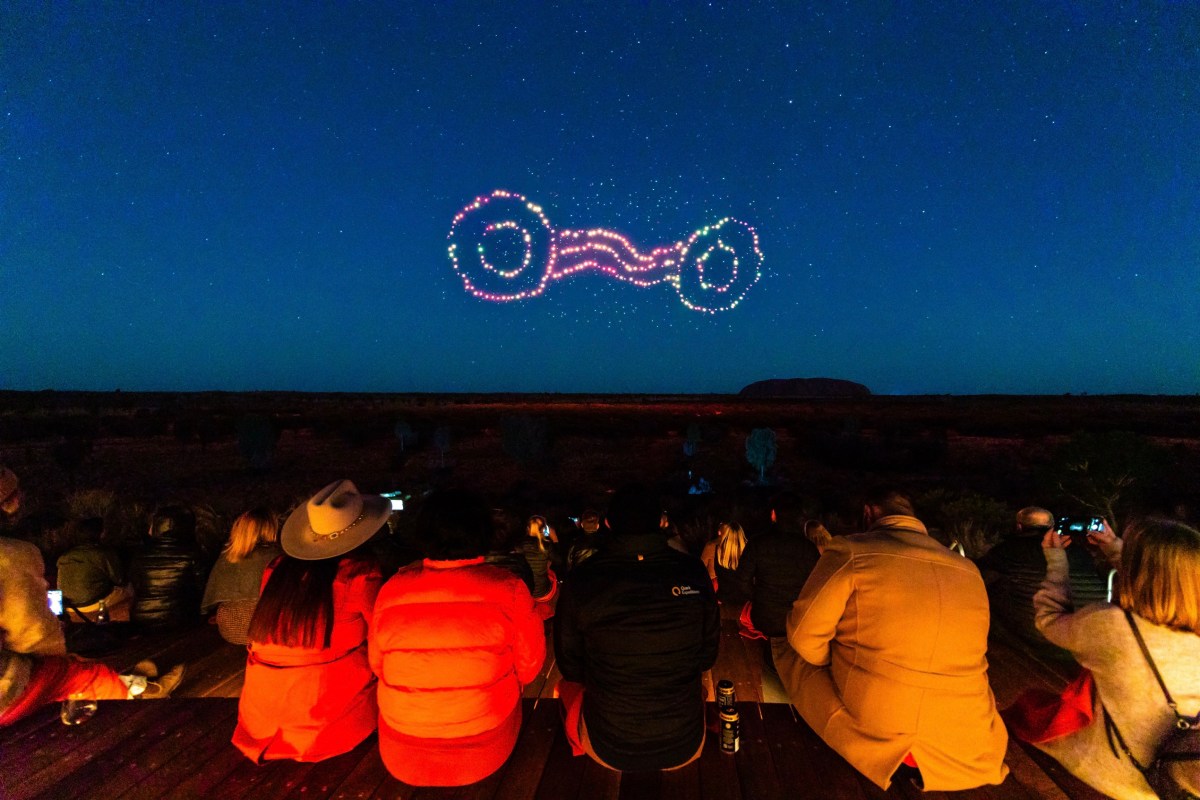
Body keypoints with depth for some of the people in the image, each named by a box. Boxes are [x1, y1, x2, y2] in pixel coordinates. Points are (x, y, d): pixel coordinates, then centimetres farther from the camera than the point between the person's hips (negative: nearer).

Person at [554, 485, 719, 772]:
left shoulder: (580, 579, -17)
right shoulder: (693, 572, -13)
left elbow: (570, 665, -2)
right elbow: (708, 655, 1)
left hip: (609, 749, -1)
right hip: (685, 747, 2)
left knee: (567, 686, 29)